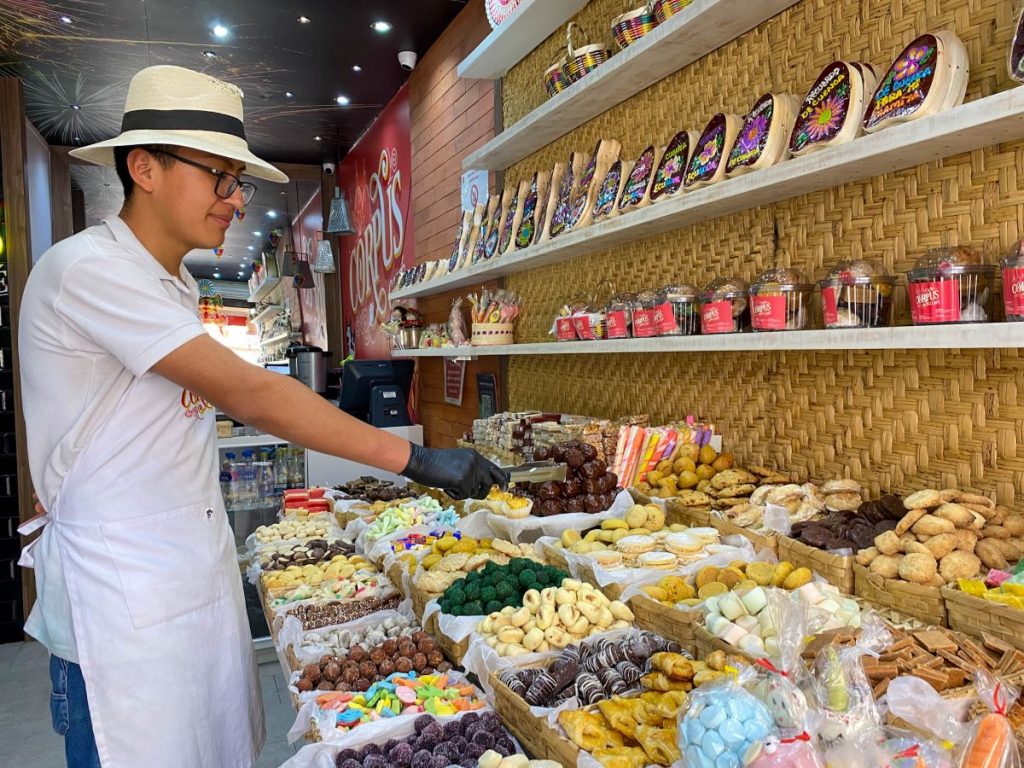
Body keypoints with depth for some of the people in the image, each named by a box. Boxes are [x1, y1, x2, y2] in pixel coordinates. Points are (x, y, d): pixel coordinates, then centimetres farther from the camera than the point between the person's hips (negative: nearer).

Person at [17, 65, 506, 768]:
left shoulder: (176, 286, 11)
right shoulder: (88, 269, -18)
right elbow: (246, 393, -28)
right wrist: (413, 459, -28)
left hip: (199, 573, 8)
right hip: (125, 598, -8)